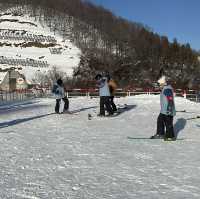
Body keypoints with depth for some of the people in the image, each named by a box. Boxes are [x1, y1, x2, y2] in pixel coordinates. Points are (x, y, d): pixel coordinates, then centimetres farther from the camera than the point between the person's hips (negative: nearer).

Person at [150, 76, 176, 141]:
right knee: (160, 120, 15)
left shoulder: (168, 89, -19)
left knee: (168, 124, -3)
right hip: (163, 110, 11)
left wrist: (169, 109, -29)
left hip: (168, 111, -11)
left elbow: (170, 100, -25)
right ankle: (160, 134, 25)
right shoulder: (165, 88, 15)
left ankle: (171, 136, 8)